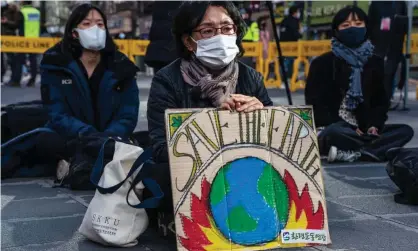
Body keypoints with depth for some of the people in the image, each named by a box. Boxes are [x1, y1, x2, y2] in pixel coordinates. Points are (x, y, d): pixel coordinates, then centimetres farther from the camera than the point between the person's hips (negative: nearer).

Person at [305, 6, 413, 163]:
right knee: (333, 133, -40)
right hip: (330, 128, -6)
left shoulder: (375, 63, 12)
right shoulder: (322, 63, -2)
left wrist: (374, 125, -8)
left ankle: (346, 154, -31)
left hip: (364, 129, 6)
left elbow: (381, 101, 15)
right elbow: (315, 104, -6)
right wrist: (348, 128, -17)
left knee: (406, 130, -18)